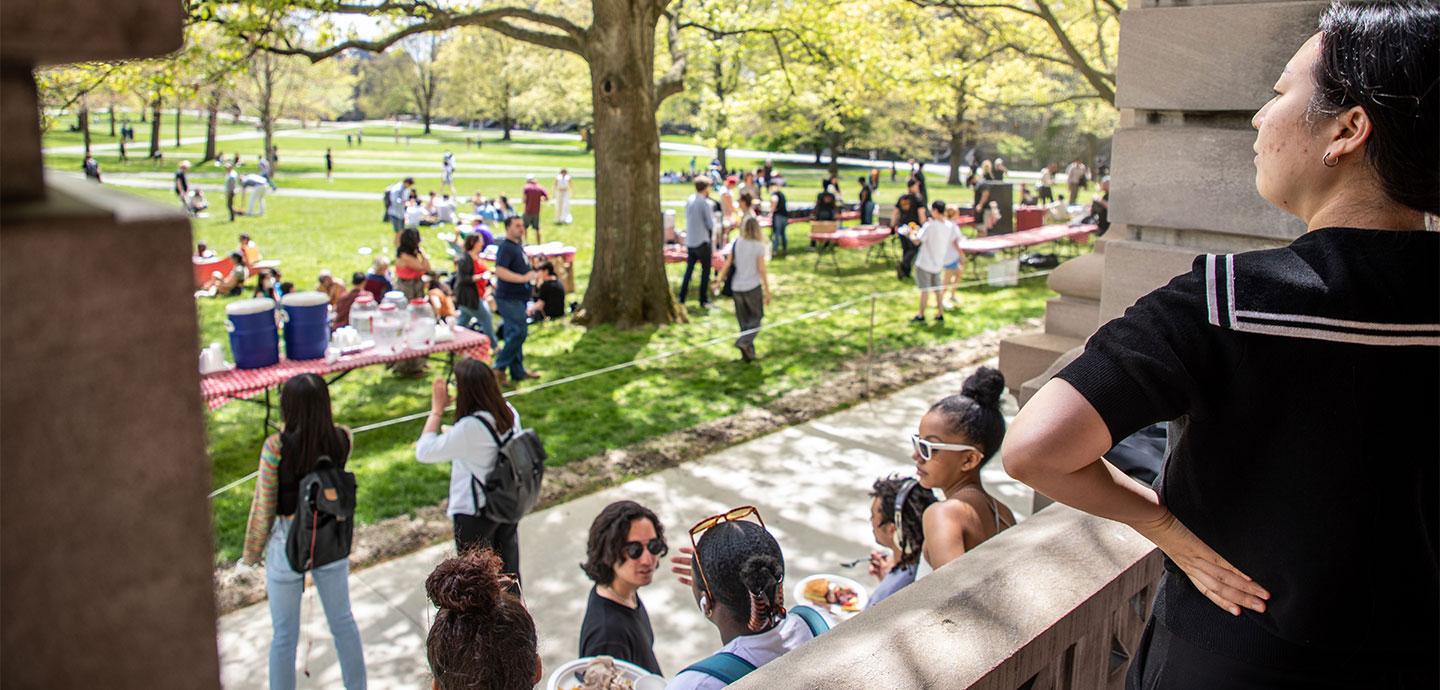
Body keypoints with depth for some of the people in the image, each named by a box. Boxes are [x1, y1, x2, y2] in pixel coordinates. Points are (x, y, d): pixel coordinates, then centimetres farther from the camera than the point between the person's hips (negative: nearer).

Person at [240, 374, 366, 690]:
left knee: (284, 635, 13)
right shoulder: (342, 439, -12)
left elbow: (263, 506, -13)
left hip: (289, 544, -3)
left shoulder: (276, 447, -22)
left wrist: (251, 553, 2)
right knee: (342, 621, 21)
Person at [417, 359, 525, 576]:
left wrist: (437, 408, -17)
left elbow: (423, 452, -23)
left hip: (475, 514, -6)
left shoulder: (470, 429, -31)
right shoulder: (509, 411, -9)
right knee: (508, 567, 24)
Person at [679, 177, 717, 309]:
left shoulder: (689, 200, 4)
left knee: (689, 269, 13)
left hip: (689, 241, 6)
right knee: (705, 270, 6)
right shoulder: (704, 203, -16)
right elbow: (711, 225, -13)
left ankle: (681, 299, 11)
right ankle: (704, 300, 10)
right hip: (702, 241, -6)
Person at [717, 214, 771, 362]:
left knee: (743, 319, 14)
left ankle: (749, 351, 17)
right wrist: (767, 291, -4)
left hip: (737, 287, 4)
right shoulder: (758, 246, -10)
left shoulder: (736, 243, -1)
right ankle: (744, 342, -12)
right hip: (753, 286, -4)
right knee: (756, 317, 10)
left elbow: (727, 264, -1)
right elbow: (761, 269, -10)